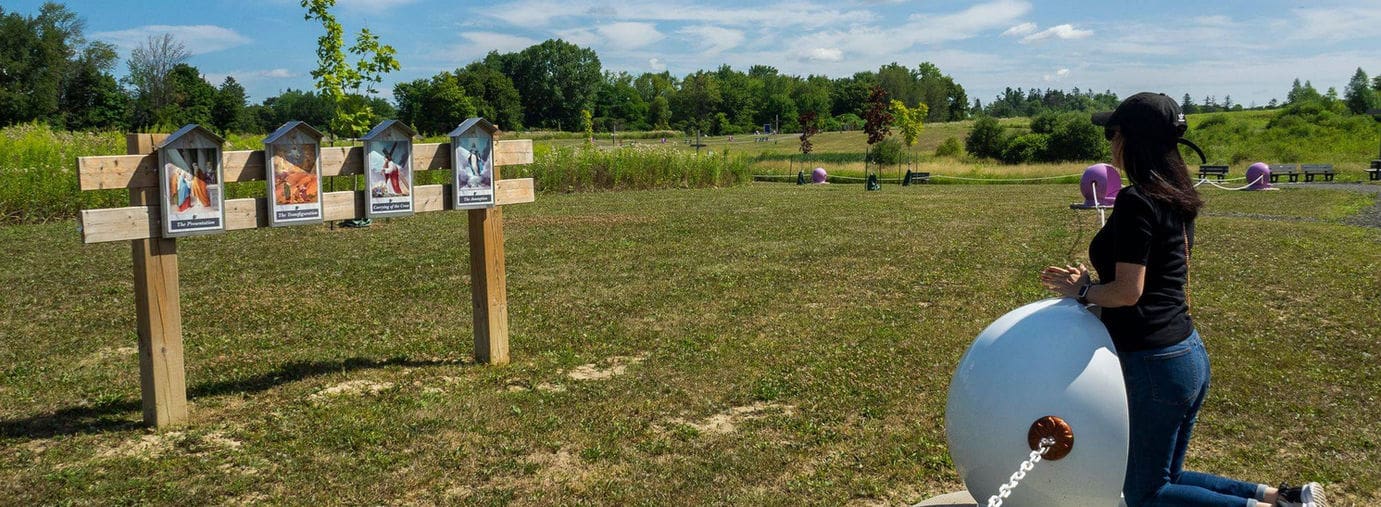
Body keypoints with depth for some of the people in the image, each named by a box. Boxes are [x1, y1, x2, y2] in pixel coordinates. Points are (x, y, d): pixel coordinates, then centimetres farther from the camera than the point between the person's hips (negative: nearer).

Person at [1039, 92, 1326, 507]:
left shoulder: (1136, 202, -18)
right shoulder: (1177, 200, 10)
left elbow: (1128, 291, -21)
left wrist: (1082, 290, -5)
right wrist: (1092, 283, 13)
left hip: (1154, 362, -9)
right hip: (1189, 353, 9)